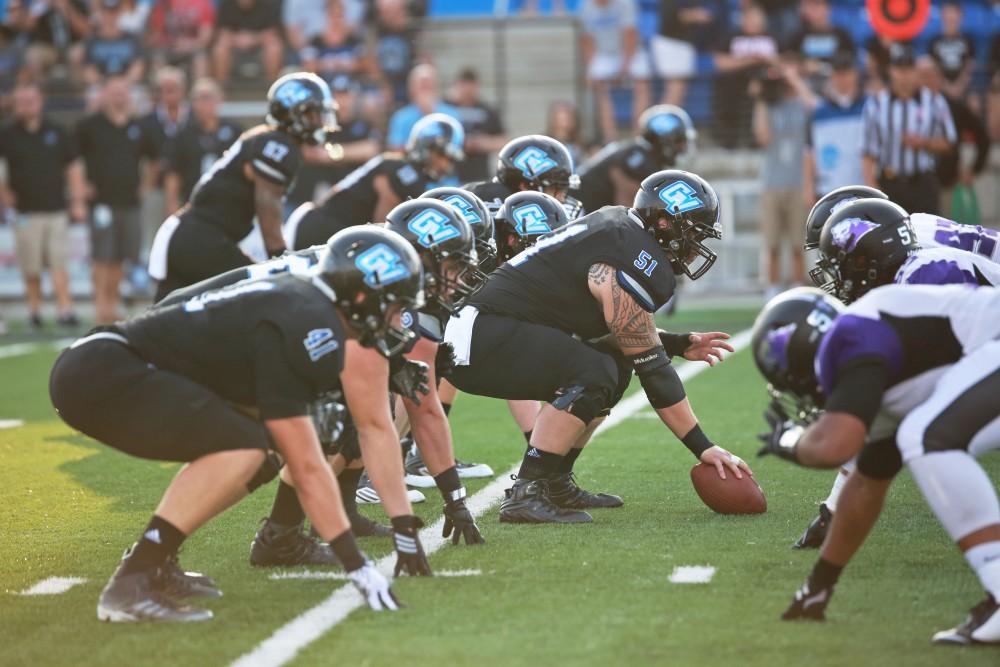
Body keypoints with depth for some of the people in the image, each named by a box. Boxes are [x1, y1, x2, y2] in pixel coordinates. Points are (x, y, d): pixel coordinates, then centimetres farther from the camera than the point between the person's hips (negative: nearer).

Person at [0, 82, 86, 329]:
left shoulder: (57, 133, 9)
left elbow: (73, 168, 13)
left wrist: (78, 201, 6)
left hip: (56, 209, 1)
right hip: (25, 212, -1)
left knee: (58, 263, -5)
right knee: (30, 267, 3)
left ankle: (65, 310, -8)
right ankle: (34, 309, 15)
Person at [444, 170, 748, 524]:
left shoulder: (619, 228, 13)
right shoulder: (630, 263, -16)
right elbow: (653, 370, -13)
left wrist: (681, 345, 16)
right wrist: (704, 448, -9)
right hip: (483, 342, -11)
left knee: (614, 364, 14)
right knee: (595, 373, -25)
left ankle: (555, 482, 15)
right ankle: (525, 495, -21)